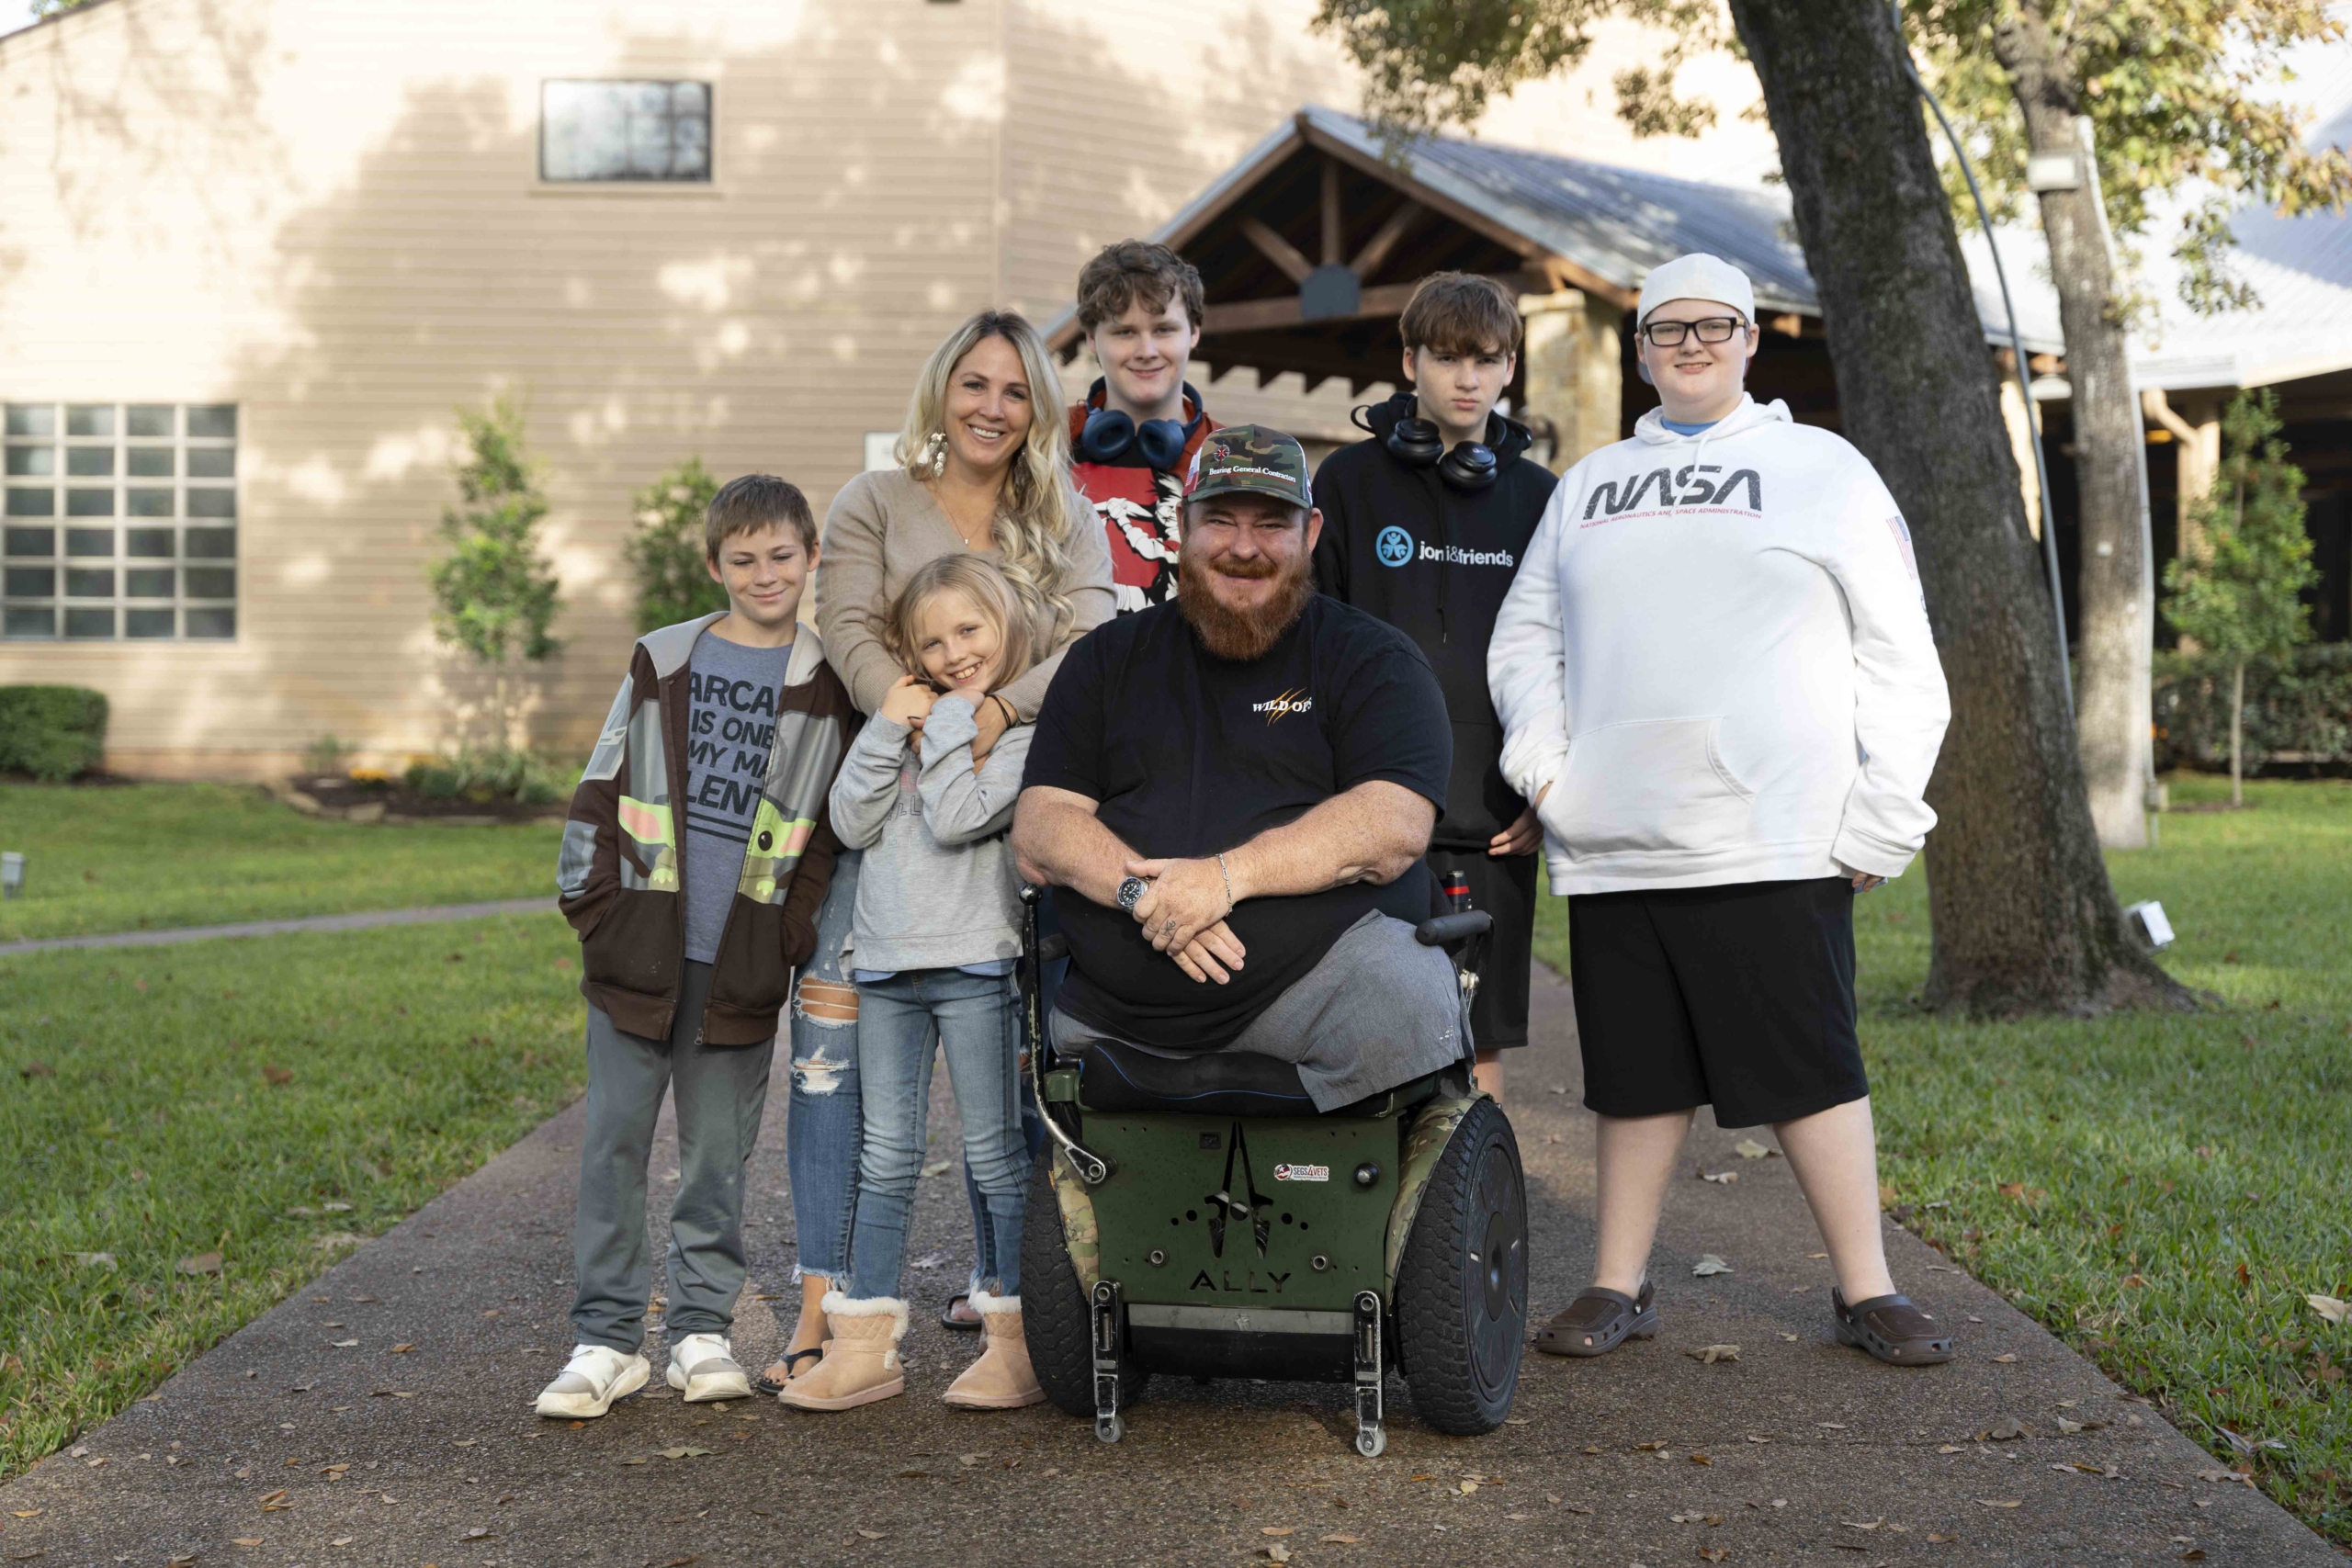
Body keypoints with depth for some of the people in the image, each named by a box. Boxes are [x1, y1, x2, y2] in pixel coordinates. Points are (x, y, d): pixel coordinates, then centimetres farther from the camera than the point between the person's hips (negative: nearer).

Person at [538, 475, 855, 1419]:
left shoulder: (828, 686, 4)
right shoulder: (663, 661, 6)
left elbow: (838, 828, 5)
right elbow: (602, 790, 8)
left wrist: (794, 935, -2)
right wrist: (593, 906, 1)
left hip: (742, 965, 0)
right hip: (640, 952, 1)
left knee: (718, 1150, 7)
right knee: (615, 1139, 1)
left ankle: (703, 1331, 18)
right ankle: (605, 1340, 7)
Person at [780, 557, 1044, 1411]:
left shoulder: (1025, 725, -5)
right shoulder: (910, 719, 14)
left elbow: (956, 820, -17)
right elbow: (853, 824, 5)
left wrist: (951, 719, -9)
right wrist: (887, 729, -6)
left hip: (975, 961, -6)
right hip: (886, 962, 6)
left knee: (995, 1150, 0)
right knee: (885, 1157, 9)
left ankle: (1017, 1340, 7)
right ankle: (865, 1342, 13)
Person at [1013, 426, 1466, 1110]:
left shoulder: (1370, 659, 9)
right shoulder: (1109, 660, 18)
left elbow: (1395, 829, -6)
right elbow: (1038, 833, 8)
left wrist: (1227, 877, -17)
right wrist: (1141, 890, -12)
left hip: (1315, 966, -3)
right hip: (1114, 1004, 3)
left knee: (1409, 1001, -33)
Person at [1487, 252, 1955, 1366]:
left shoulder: (1823, 469, 8)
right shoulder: (1589, 487, 19)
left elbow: (1898, 658, 5)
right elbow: (1524, 634, 23)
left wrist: (1882, 816, -3)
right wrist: (1540, 751, 4)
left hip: (1774, 843, -3)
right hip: (1611, 844, 4)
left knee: (1810, 1064, -3)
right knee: (1637, 1067, 9)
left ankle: (1864, 1287, 8)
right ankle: (1620, 1285, 18)